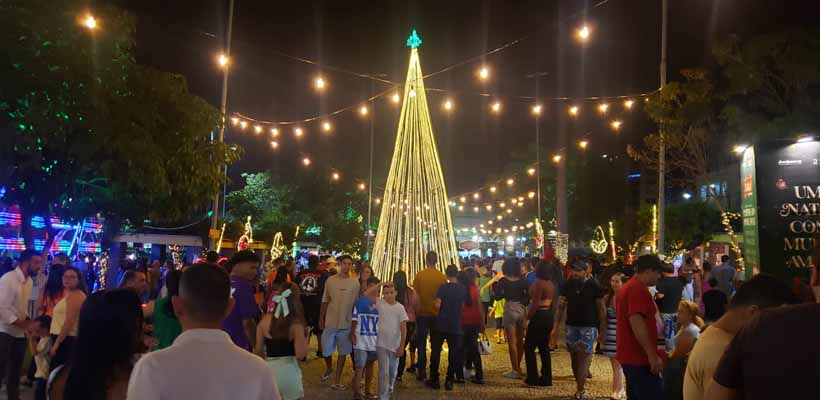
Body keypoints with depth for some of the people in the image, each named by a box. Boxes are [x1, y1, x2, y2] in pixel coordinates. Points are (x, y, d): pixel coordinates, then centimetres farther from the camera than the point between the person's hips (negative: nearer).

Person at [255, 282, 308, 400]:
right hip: (288, 371, -3)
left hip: (269, 369, 3)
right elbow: (300, 355, -16)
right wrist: (306, 339, 0)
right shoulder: (296, 324, -13)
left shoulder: (265, 320, -2)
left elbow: (258, 351, 5)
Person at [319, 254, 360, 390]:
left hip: (346, 323, 0)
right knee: (326, 350, 4)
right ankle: (329, 368, 35)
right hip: (330, 322, 0)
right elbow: (325, 301, 6)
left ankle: (337, 380, 20)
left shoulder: (355, 283, -3)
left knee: (342, 352, 7)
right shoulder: (330, 280, -1)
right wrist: (321, 318, 6)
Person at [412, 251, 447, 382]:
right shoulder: (442, 277, -4)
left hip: (422, 313, -1)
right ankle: (434, 371, 16)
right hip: (437, 314, 1)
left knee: (421, 343, 7)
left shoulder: (420, 275, -7)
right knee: (436, 343, 12)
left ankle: (421, 372, 6)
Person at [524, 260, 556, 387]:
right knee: (544, 347, 14)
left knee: (529, 347, 1)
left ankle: (533, 378, 1)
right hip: (549, 316, 9)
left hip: (539, 316, -9)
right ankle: (546, 378, 17)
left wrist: (528, 317, -11)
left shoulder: (539, 283, -16)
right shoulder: (551, 284, 10)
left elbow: (535, 304, -19)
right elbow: (552, 302, 12)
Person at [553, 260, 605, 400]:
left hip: (588, 327, -4)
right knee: (574, 358, 10)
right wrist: (556, 327, 2)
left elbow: (601, 309, -3)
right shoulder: (568, 285, 3)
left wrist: (602, 331, -4)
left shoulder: (594, 286, -7)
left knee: (583, 359, -7)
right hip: (571, 326, 4)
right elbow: (561, 306, 7)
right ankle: (580, 387, 24)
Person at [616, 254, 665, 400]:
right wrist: (652, 355, -24)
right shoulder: (638, 288, -15)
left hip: (630, 355, 10)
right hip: (640, 357, -10)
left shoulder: (628, 286, 17)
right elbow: (636, 322, -25)